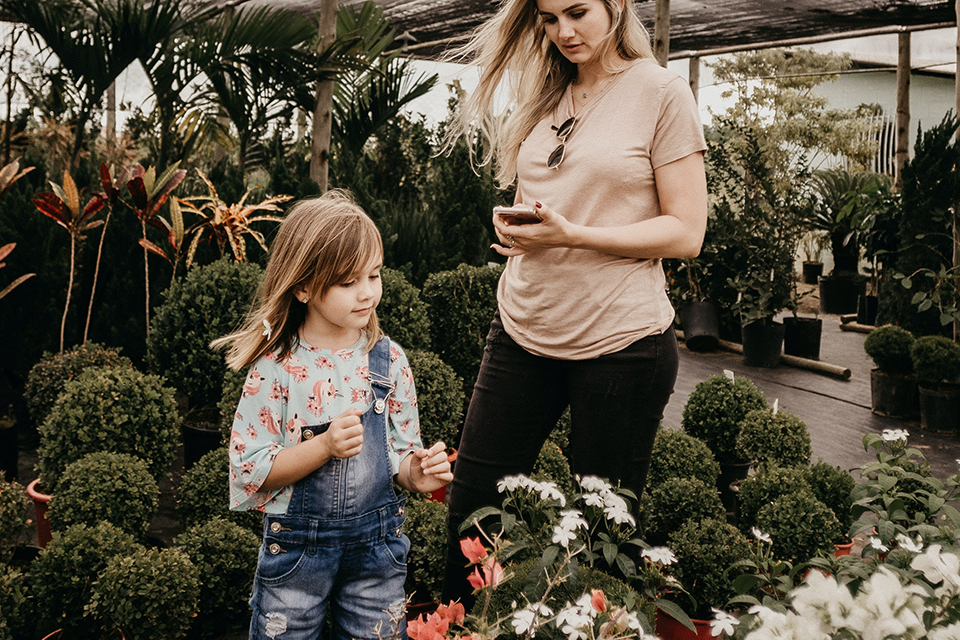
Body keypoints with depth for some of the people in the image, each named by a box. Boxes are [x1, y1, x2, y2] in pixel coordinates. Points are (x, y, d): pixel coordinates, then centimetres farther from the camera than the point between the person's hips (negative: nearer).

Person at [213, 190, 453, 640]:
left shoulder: (388, 361, -2)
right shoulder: (276, 367, -12)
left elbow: (400, 455, 6)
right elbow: (251, 470, -13)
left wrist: (415, 473, -16)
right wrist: (325, 446, -24)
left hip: (377, 543, 3)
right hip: (297, 547, -2)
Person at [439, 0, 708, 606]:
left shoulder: (661, 91, -6)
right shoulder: (543, 96, 11)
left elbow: (686, 233, -11)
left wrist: (571, 235, -20)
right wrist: (512, 225, -3)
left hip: (620, 341, -5)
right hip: (524, 329, 6)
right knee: (471, 503, 9)